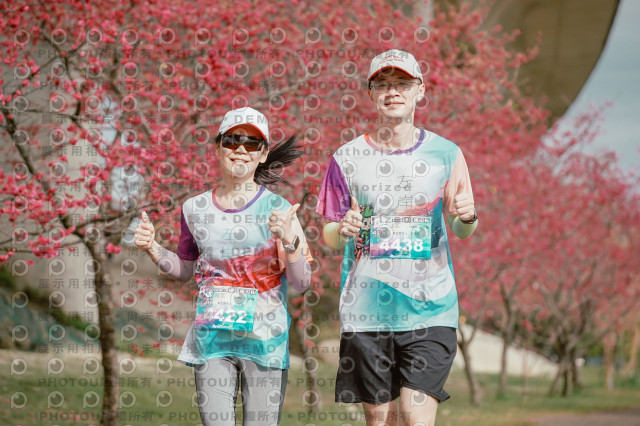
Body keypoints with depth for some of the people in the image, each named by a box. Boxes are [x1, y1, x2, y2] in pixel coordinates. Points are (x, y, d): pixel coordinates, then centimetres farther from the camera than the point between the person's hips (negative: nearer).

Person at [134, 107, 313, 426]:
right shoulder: (195, 209, 6)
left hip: (264, 340, -2)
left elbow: (301, 283, -7)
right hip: (212, 337, 2)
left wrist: (290, 241, -23)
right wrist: (152, 249, 4)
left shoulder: (277, 209, -4)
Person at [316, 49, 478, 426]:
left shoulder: (446, 153, 5)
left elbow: (462, 232, 11)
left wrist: (467, 218, -13)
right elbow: (328, 237, 8)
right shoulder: (348, 158, 4)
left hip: (430, 309, -1)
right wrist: (343, 229, -15)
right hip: (366, 309, 1)